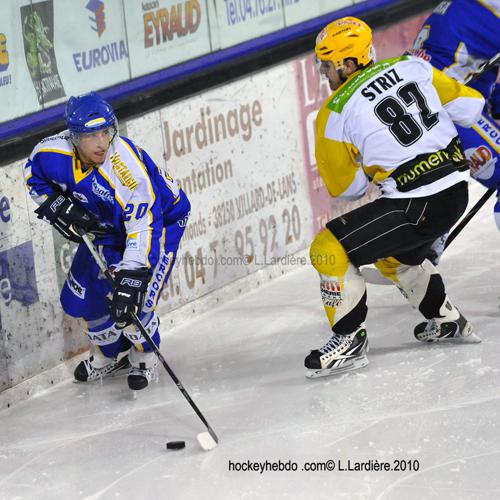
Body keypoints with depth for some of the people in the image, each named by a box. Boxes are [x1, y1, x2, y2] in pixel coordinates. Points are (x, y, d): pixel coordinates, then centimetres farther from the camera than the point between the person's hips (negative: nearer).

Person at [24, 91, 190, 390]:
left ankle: (145, 358, 14)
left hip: (161, 219, -6)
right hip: (107, 224, 6)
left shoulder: (129, 168, -41)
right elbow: (34, 172, 1)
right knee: (83, 295, 6)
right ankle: (109, 356, 34)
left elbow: (143, 229, -42)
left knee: (131, 301, -17)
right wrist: (56, 205, -15)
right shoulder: (56, 151, -25)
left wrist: (130, 279, -49)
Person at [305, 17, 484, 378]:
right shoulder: (412, 67, 3)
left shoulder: (336, 114, -9)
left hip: (416, 207, -8)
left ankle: (350, 341, 3)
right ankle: (448, 321, 42)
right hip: (457, 190, 8)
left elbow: (346, 188, 1)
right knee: (393, 252, 33)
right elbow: (470, 107, 8)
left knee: (329, 250, -2)